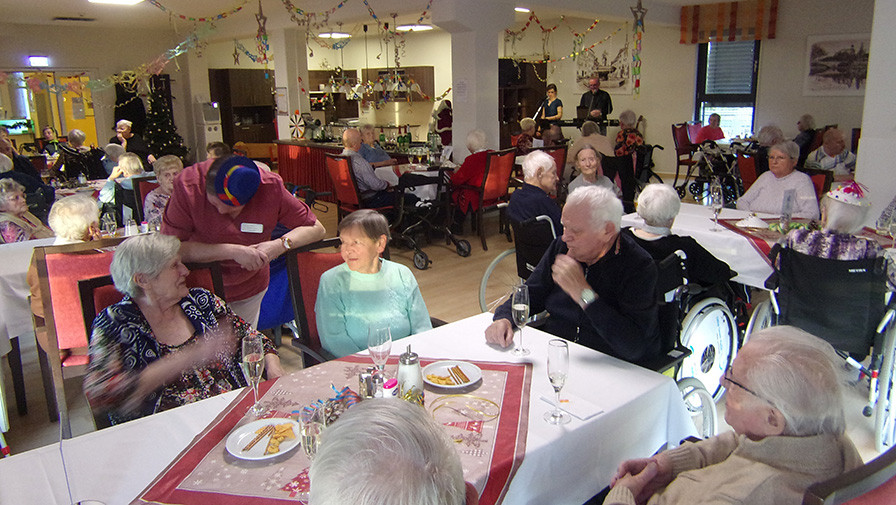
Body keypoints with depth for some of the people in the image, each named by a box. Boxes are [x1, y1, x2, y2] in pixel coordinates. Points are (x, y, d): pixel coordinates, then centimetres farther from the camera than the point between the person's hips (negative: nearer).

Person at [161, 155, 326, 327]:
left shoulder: (270, 187, -20)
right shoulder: (188, 185, -25)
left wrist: (280, 245, -30)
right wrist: (232, 251, -35)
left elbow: (316, 229, -13)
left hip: (248, 288, 2)